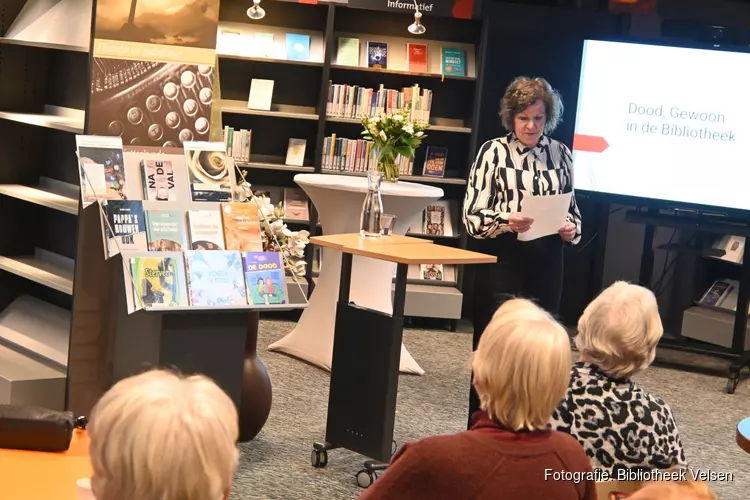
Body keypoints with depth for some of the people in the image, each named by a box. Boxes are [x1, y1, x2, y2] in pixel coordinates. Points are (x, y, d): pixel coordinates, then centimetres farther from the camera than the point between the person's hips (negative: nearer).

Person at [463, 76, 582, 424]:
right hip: (501, 263, -4)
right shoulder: (493, 151, -2)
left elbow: (572, 208, 18)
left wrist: (572, 229, -4)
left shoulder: (560, 154, 8)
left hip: (545, 265, 4)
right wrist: (506, 221, -24)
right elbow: (472, 215, -6)